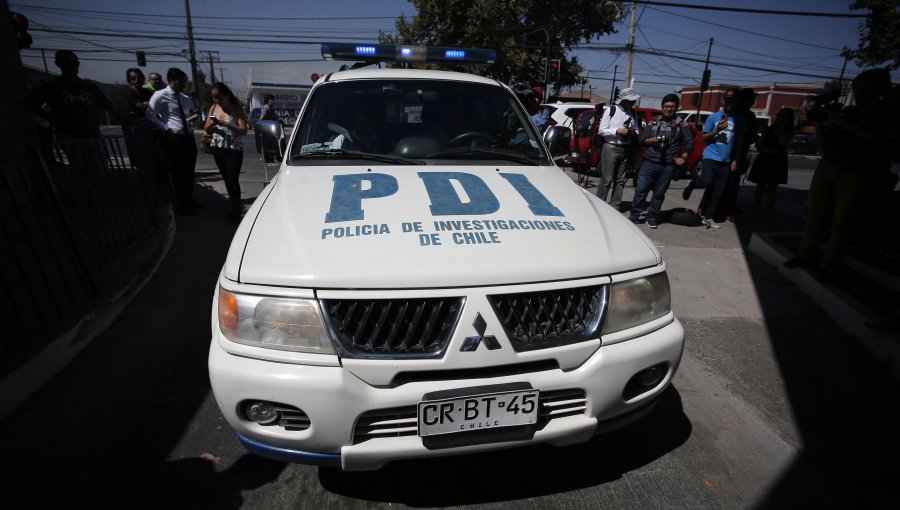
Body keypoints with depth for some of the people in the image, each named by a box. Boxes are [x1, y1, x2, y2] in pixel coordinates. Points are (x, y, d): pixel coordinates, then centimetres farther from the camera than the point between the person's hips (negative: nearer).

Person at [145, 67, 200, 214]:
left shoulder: (185, 98, 13)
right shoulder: (160, 95, -7)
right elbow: (150, 115, -13)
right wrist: (167, 131, -18)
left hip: (188, 137, 7)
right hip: (173, 139, -7)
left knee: (189, 172, 14)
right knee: (178, 173, 1)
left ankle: (189, 201, 27)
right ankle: (182, 204, 11)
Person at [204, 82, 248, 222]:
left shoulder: (236, 109, -5)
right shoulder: (213, 108, 9)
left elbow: (244, 131, -14)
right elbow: (206, 129, 11)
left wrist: (226, 124, -24)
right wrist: (211, 124, -10)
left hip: (233, 149, -6)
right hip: (217, 149, 6)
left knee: (233, 180, -10)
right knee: (226, 179, 11)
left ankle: (235, 211, -2)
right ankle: (236, 204, 23)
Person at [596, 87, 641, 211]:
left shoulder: (633, 113, 11)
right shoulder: (611, 110, -3)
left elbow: (637, 130, 18)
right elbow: (601, 131, -5)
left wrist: (633, 133, -5)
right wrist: (617, 131, -16)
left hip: (625, 149, 5)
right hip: (610, 148, -5)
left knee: (620, 180, 8)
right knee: (606, 180, -7)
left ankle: (615, 206, 15)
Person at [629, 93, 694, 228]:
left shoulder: (680, 124, 7)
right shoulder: (653, 122, 11)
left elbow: (689, 142, 8)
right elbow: (641, 140, 9)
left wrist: (683, 158, 0)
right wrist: (651, 140, -10)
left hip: (667, 166, -1)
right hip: (648, 163, 1)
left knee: (659, 194, 5)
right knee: (640, 190, -4)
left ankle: (652, 218, 15)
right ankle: (634, 216, 6)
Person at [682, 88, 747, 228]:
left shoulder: (739, 119, 6)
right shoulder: (713, 117, 1)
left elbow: (740, 141, 10)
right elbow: (704, 138, 4)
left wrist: (736, 160, 5)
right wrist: (716, 131, -15)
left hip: (726, 160, 3)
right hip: (711, 156, -3)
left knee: (719, 192, 2)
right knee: (706, 181, -26)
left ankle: (708, 217, 12)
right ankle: (692, 184, 7)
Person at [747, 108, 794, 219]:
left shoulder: (788, 132, 3)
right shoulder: (768, 129, 7)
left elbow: (783, 144, -14)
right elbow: (758, 145, 6)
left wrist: (781, 129, -11)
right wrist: (766, 149, -13)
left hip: (778, 162, -1)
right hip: (764, 160, 1)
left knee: (772, 189, 1)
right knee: (760, 188, 3)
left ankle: (768, 215, 5)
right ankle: (755, 213, 5)